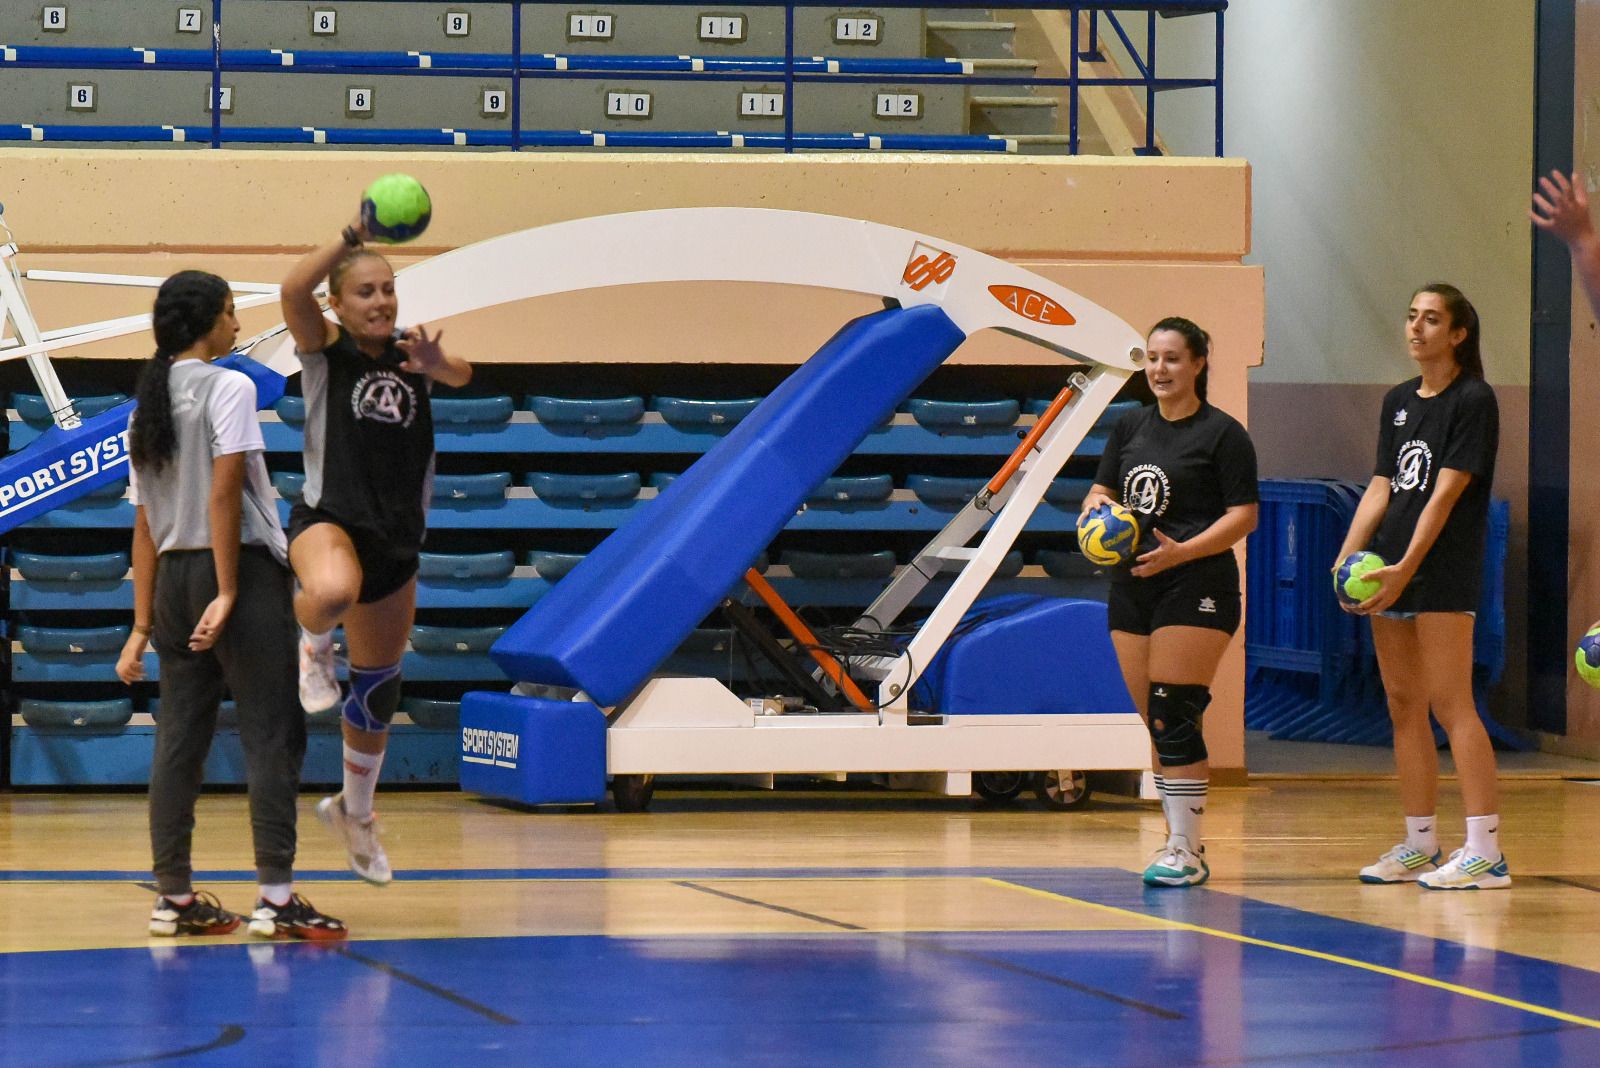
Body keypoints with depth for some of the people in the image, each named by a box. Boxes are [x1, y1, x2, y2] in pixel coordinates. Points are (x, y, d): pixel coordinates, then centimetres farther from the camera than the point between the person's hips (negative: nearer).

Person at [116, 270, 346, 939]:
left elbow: (144, 524, 13)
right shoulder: (228, 387, -8)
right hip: (244, 568, -7)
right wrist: (228, 594, -16)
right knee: (271, 733, -5)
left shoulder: (148, 404, 13)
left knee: (179, 737, 9)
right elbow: (223, 493, -16)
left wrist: (143, 625, 13)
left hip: (172, 580, 7)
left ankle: (174, 898, 11)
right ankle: (276, 897, -10)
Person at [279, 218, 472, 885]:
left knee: (378, 692, 16)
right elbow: (294, 290, -24)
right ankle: (313, 646, -7)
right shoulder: (326, 351, -5)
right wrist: (353, 237, -27)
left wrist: (434, 363, -34)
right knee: (333, 590, -44)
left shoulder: (409, 353, 7)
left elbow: (463, 375, -13)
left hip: (397, 539, 5)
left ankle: (355, 812, 39)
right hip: (329, 518, -5)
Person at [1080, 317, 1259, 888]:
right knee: (1159, 725, 7)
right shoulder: (1131, 427, 14)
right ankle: (1181, 839, 15)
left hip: (1195, 586, -6)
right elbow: (1101, 489, 20)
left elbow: (1244, 515, -9)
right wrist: (1098, 508, -5)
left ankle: (1187, 850, -9)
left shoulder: (1222, 433, -5)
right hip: (1132, 585, 6)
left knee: (1173, 716, -13)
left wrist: (1181, 551, -21)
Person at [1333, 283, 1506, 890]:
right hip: (1391, 573, 8)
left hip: (1444, 573, -8)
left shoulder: (1473, 400, -6)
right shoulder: (1398, 402, 16)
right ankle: (1421, 845, 15)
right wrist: (1347, 558, -2)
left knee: (1450, 704, -12)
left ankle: (1485, 852, -14)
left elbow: (1445, 494, -13)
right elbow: (1381, 489, 13)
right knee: (1403, 705, 9)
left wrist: (1406, 567, -20)